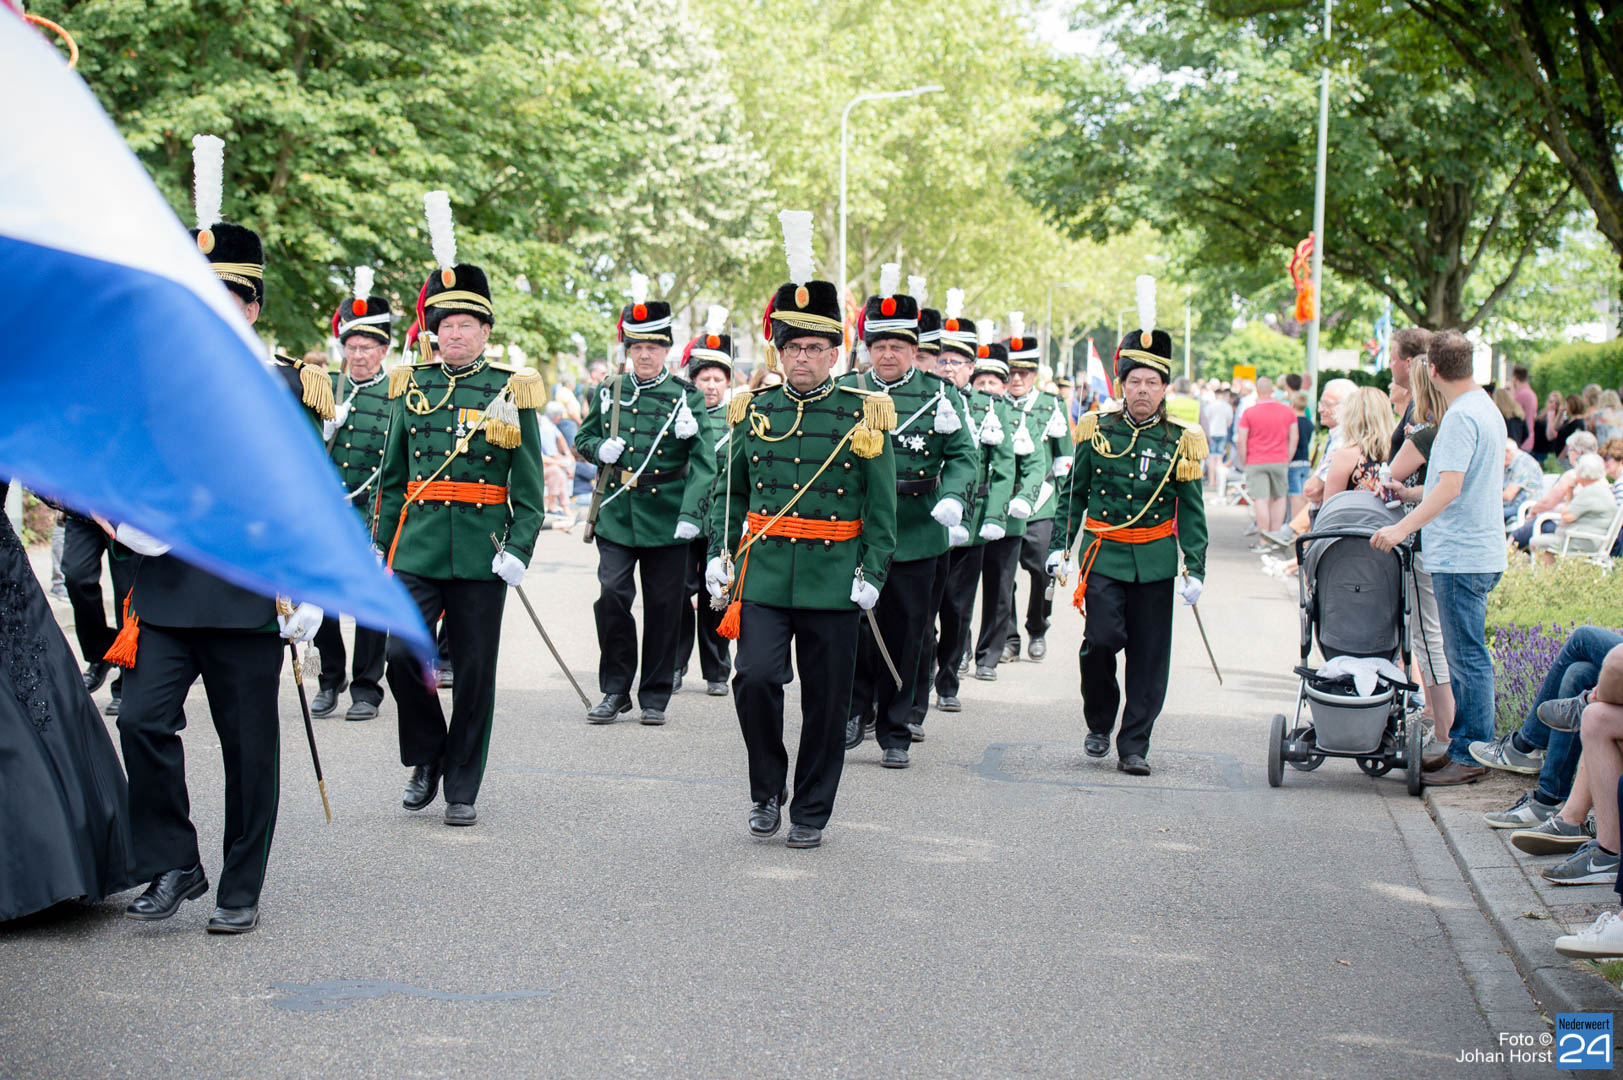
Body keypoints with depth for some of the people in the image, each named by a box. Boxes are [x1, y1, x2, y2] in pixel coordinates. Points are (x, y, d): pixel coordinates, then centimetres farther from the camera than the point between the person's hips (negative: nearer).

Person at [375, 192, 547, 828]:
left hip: (482, 553, -2)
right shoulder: (412, 387, 9)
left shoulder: (511, 391, 2)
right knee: (403, 654, -10)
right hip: (417, 547, 2)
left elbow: (530, 486, 1)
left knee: (475, 671, 3)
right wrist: (381, 543, 9)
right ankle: (427, 758, 14)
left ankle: (463, 788, 14)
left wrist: (519, 549, -10)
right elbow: (392, 477, 14)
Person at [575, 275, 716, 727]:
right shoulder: (608, 392, 8)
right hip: (617, 515, 2)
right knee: (612, 596, -8)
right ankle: (615, 690, 8)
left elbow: (704, 462, -8)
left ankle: (655, 697, 16)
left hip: (667, 518, -1)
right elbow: (583, 438, 20)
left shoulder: (687, 396, -1)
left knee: (663, 606, 4)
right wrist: (600, 449, -5)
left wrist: (690, 514, -21)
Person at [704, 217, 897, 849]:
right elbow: (732, 492, 16)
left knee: (825, 701, 5)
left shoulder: (862, 416, 0)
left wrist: (873, 572, -7)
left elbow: (882, 508, 1)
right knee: (756, 678, -13)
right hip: (764, 572, 1)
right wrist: (719, 553, 6)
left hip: (834, 577, -1)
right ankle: (767, 790, 8)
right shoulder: (754, 411, 7)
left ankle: (812, 811, 19)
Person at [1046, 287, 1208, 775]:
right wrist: (1058, 546, 4)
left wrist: (1195, 570, -3)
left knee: (1149, 655, 2)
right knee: (1102, 638, -13)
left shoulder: (1180, 441, 2)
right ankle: (1099, 724, 11)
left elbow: (1192, 511, 4)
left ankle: (1134, 746, 12)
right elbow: (1073, 492, 11)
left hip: (1156, 560, 1)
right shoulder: (1097, 431, 2)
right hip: (1104, 554, -1)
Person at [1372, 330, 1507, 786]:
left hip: (1462, 557, -11)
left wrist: (1402, 528, -29)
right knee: (1463, 655, 16)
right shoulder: (1487, 408, 16)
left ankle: (1471, 757, -1)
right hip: (1479, 550, 11)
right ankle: (1462, 744, 23)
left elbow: (1449, 488, -26)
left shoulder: (1461, 416, -17)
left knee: (1468, 657, -5)